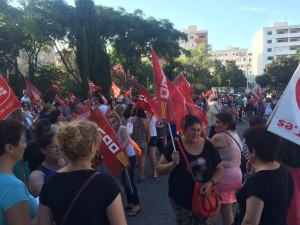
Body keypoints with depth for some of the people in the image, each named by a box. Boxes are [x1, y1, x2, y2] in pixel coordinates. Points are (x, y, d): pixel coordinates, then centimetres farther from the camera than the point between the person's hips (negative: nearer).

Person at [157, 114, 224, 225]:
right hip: (181, 199, -2)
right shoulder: (174, 145, -14)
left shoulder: (208, 146, -7)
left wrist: (211, 183, -16)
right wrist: (173, 164, -28)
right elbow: (159, 170, -10)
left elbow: (219, 169, 1)